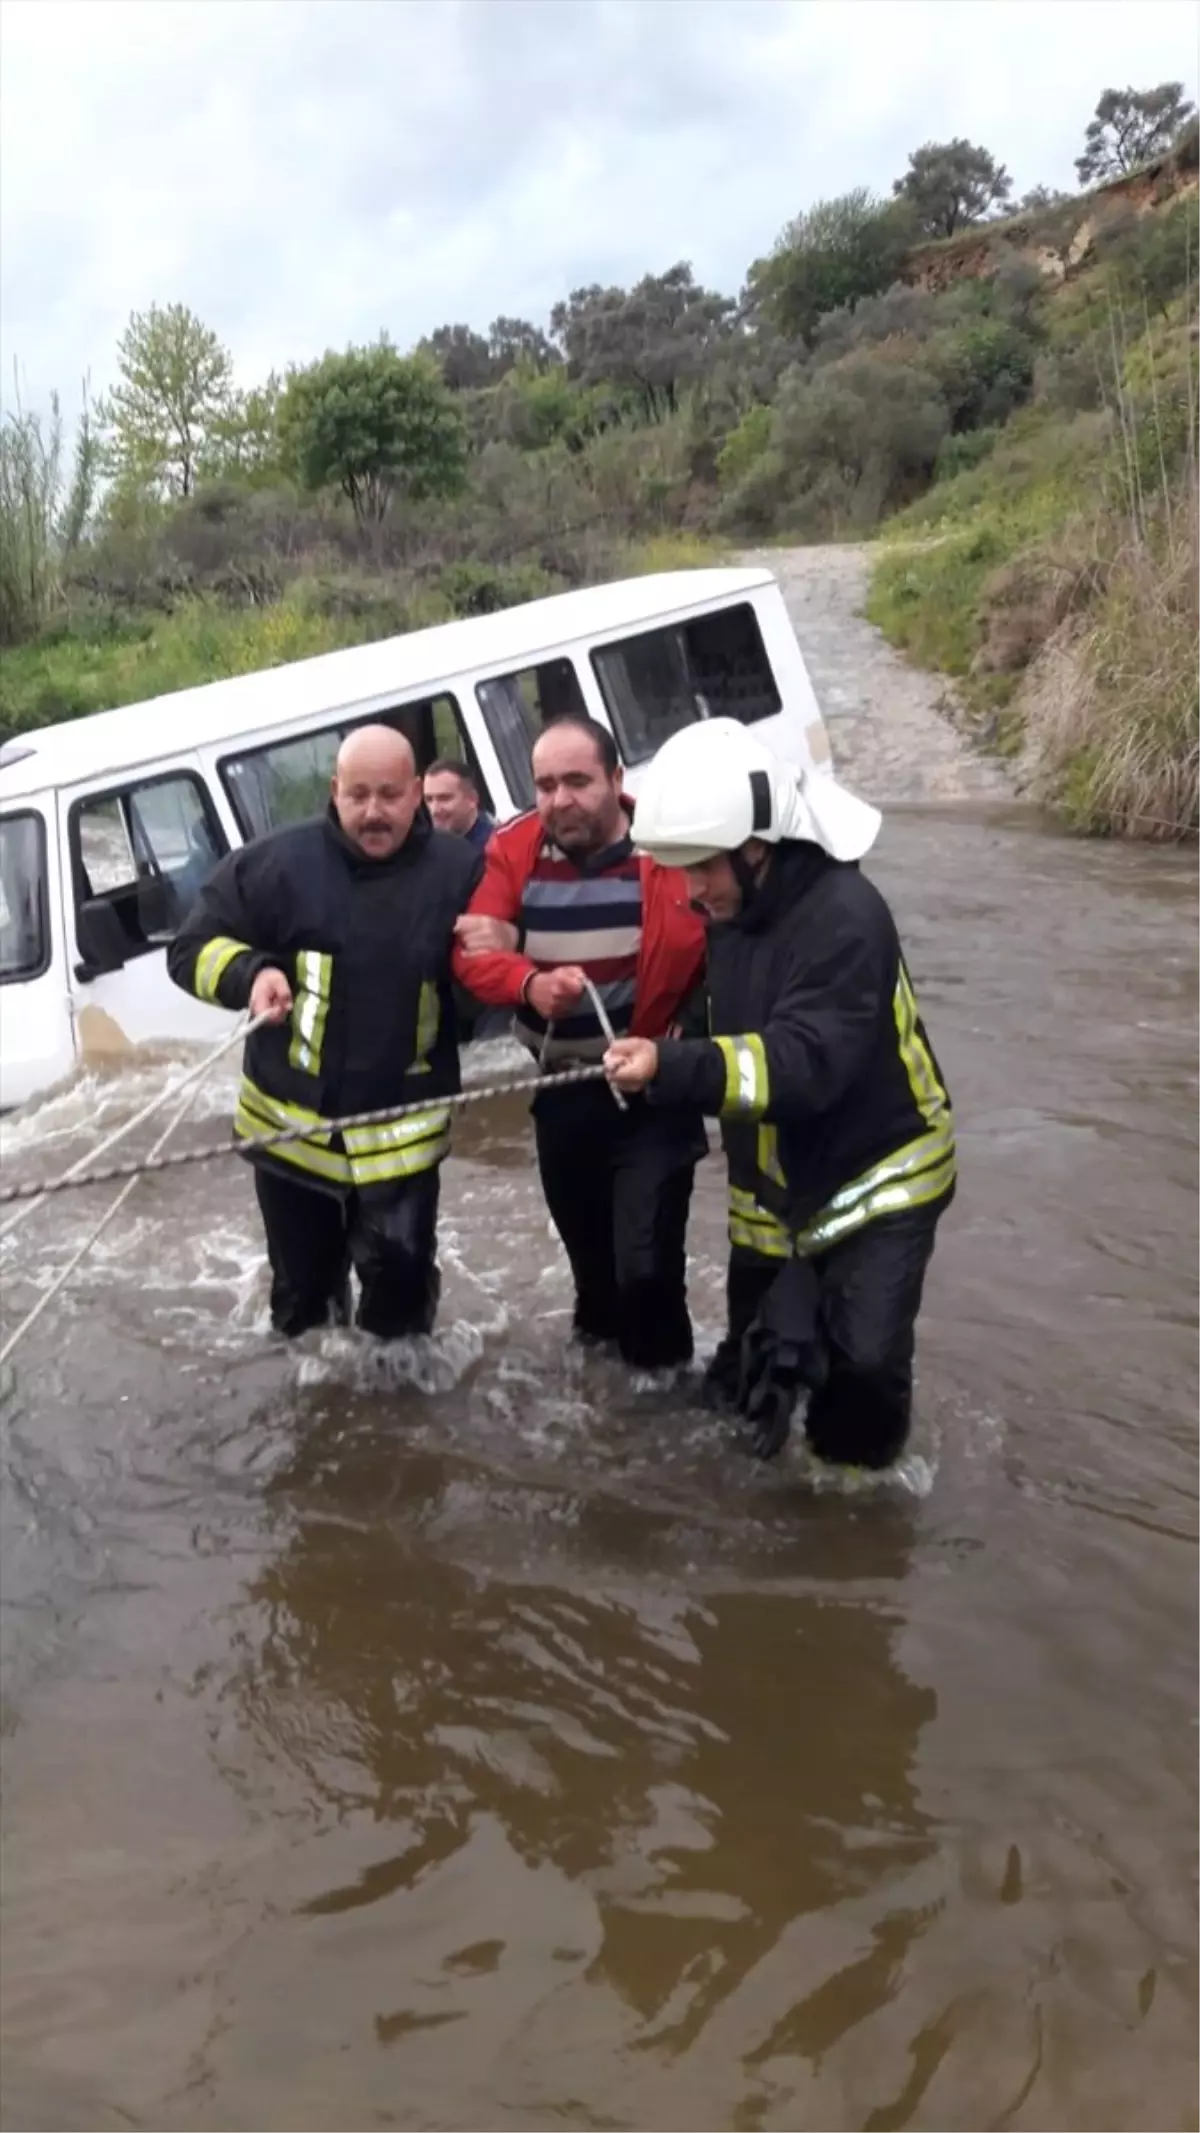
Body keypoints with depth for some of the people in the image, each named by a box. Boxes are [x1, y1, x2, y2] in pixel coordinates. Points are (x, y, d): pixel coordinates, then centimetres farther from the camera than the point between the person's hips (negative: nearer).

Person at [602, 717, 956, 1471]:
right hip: (773, 1183, 7)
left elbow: (807, 1063, -39)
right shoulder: (734, 908, 0)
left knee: (864, 1355, -19)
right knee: (747, 1376, 14)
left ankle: (855, 1473, 9)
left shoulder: (844, 916, -28)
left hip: (877, 1174, -7)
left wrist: (674, 1069, -50)